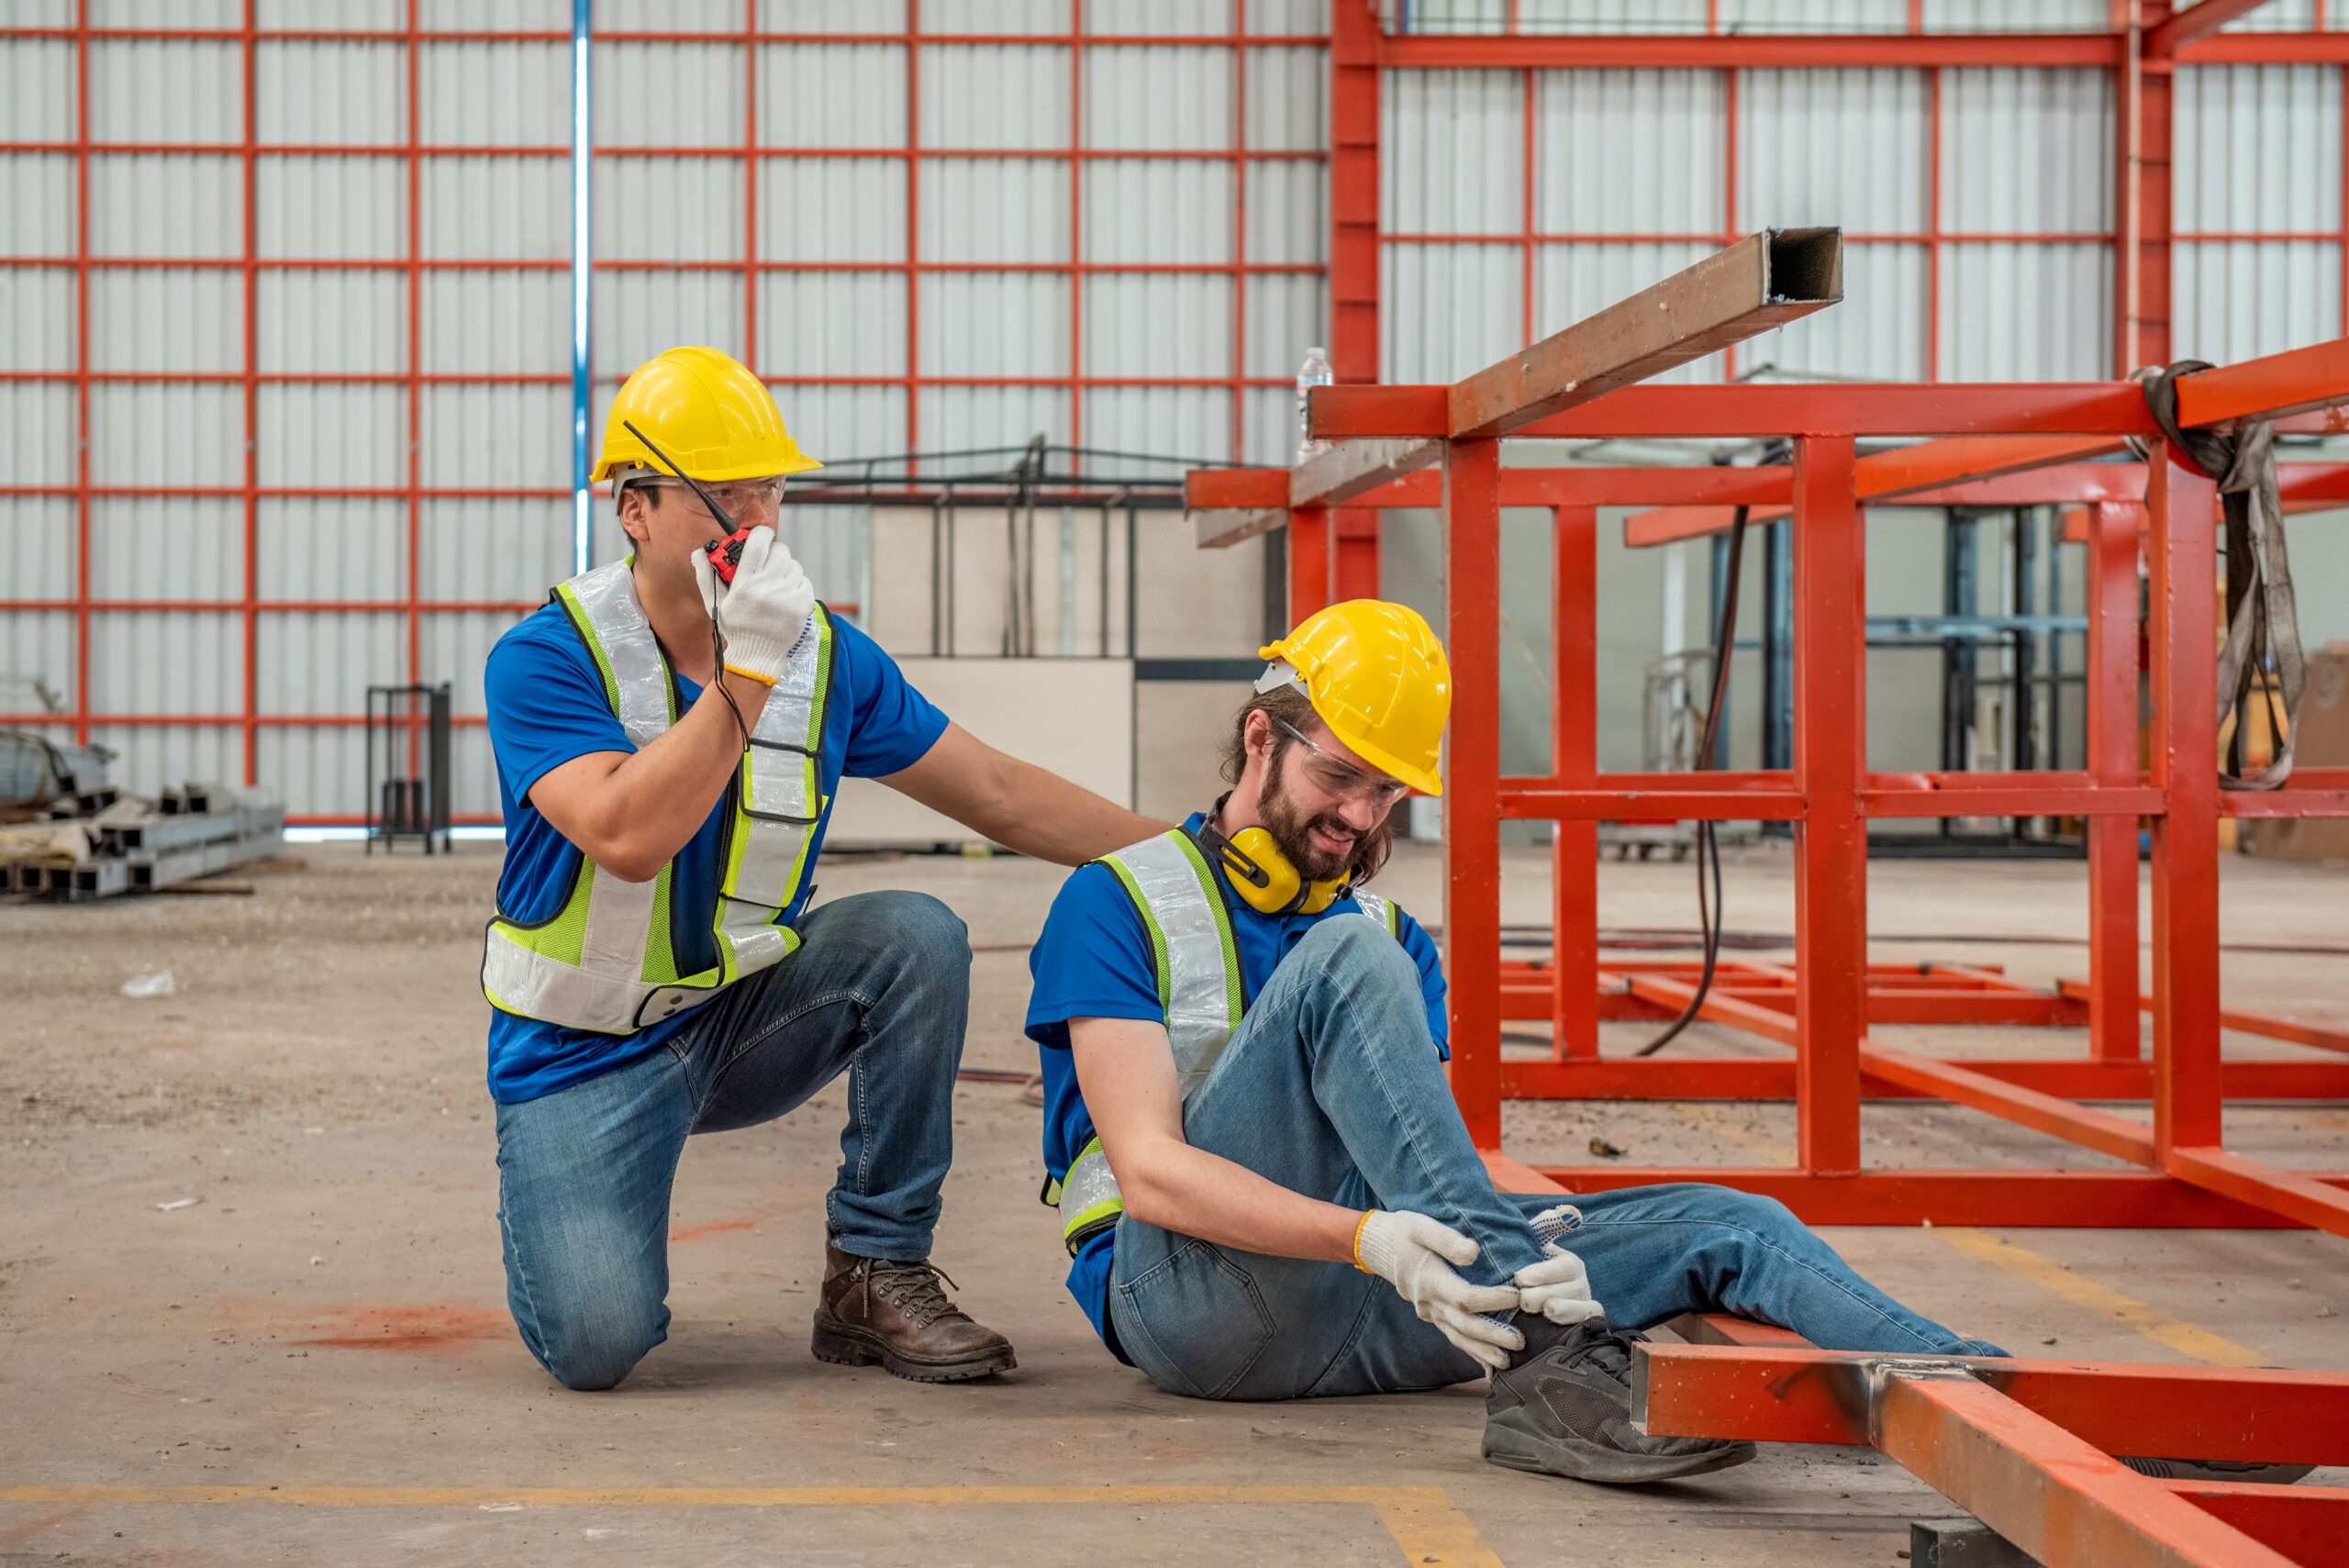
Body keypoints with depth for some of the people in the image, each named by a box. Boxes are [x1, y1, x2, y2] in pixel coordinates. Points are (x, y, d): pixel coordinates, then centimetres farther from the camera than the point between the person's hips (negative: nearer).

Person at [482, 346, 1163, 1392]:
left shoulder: (826, 656, -3)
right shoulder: (546, 658, -17)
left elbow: (998, 795, 5)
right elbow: (629, 836, -32)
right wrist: (747, 673, -31)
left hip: (746, 1012, 4)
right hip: (590, 1050, -4)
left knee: (917, 937, -24)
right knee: (596, 1343, -23)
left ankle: (876, 1275, -10)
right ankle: (560, 1214, 17)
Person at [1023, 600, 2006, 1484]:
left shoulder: (1397, 942, 21)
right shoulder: (1121, 903, 2)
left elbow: (1419, 1187, 8)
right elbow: (1148, 1168, -12)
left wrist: (1513, 1240, -18)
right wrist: (1368, 1239, -28)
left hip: (1354, 1318, 6)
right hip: (1183, 1288, -5)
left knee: (1724, 1226, -12)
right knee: (1348, 959, -28)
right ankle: (1541, 1351, -38)